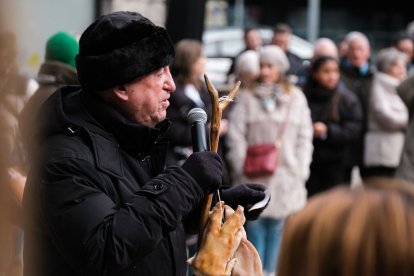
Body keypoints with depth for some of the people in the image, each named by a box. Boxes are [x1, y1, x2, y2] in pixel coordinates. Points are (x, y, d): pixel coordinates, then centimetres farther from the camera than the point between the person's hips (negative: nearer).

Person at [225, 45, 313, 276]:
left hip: (285, 176, 1)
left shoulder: (296, 97, 7)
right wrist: (241, 168, -8)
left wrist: (300, 170, -1)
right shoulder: (247, 97, 3)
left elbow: (304, 137, 6)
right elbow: (236, 137, -1)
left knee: (277, 227, 5)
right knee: (255, 226, 0)